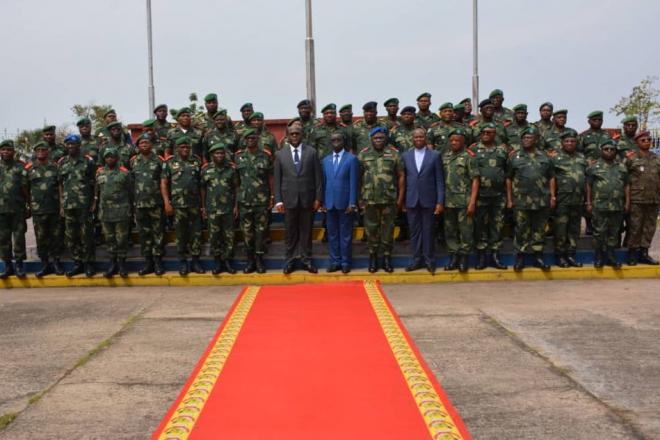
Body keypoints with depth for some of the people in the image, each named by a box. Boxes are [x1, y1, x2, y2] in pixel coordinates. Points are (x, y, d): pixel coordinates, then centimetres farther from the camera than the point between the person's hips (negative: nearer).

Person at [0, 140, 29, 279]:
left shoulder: (20, 167, 3)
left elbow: (26, 189, 2)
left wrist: (29, 206, 0)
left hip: (18, 210, -2)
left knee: (19, 237, 2)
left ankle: (19, 264, 10)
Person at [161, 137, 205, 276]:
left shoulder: (197, 161, 7)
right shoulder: (170, 163, 3)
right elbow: (164, 183, 3)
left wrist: (203, 202, 2)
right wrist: (167, 202, -5)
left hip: (195, 204, 1)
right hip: (178, 205, -1)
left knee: (196, 233, 4)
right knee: (181, 234, 5)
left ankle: (196, 261, 13)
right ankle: (183, 262, 13)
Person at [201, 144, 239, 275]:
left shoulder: (231, 168, 1)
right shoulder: (206, 169, 3)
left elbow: (236, 187, 3)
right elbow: (203, 188, 8)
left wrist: (236, 206, -1)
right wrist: (203, 207, 6)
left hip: (229, 209, 0)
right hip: (212, 209, 0)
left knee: (229, 236, 4)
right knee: (215, 236, 5)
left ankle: (228, 261, 13)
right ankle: (218, 262, 14)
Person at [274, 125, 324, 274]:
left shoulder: (312, 152, 3)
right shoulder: (281, 154, 6)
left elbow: (318, 177, 2)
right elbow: (277, 179, 5)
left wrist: (318, 198, -4)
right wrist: (278, 200, -2)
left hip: (307, 199, 0)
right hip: (288, 199, 1)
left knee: (306, 232, 7)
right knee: (290, 232, 6)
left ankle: (306, 260, 15)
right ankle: (290, 261, 15)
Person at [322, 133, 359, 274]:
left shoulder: (352, 159, -1)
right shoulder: (326, 160, 13)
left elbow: (353, 183, -6)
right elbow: (324, 182, 11)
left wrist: (352, 203, -11)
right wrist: (323, 202, 5)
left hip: (345, 202, -4)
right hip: (330, 203, 4)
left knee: (345, 234, 2)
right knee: (332, 234, 7)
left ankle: (345, 262, 10)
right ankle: (335, 261, 15)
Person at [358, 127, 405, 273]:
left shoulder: (394, 153, 3)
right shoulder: (363, 154, 5)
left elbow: (401, 176, 3)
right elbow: (358, 177, 6)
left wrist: (400, 197, -2)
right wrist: (359, 197, 2)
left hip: (389, 199, 0)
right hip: (370, 199, 1)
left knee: (388, 228, 6)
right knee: (371, 228, 6)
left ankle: (387, 257, 15)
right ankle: (373, 256, 18)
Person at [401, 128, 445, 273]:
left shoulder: (435, 155, 2)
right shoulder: (405, 156, 9)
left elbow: (440, 180, 0)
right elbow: (403, 179, 8)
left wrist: (440, 201, -6)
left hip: (429, 200, -2)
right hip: (411, 200, 2)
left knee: (428, 231, 4)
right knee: (414, 231, 6)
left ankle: (429, 260, 14)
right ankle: (416, 260, 15)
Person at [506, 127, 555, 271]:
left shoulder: (545, 156, 9)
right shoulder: (514, 156, 6)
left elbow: (551, 178, 10)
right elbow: (509, 179, 6)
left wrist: (552, 196, 2)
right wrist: (509, 199, 1)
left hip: (542, 201, 2)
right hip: (521, 201, -1)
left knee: (539, 228, 7)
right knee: (521, 229, 2)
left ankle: (538, 257, 16)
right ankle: (519, 258, 12)